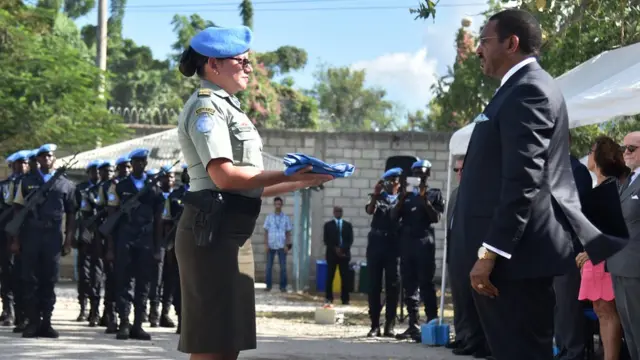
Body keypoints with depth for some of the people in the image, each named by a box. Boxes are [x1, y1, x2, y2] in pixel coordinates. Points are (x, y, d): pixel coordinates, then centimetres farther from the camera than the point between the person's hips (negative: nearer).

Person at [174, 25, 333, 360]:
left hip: (233, 232, 10)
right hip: (213, 231, -10)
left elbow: (248, 186, 20)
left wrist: (304, 181, 14)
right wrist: (287, 175, -14)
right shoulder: (206, 107, -8)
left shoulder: (227, 107, 21)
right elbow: (223, 176, -20)